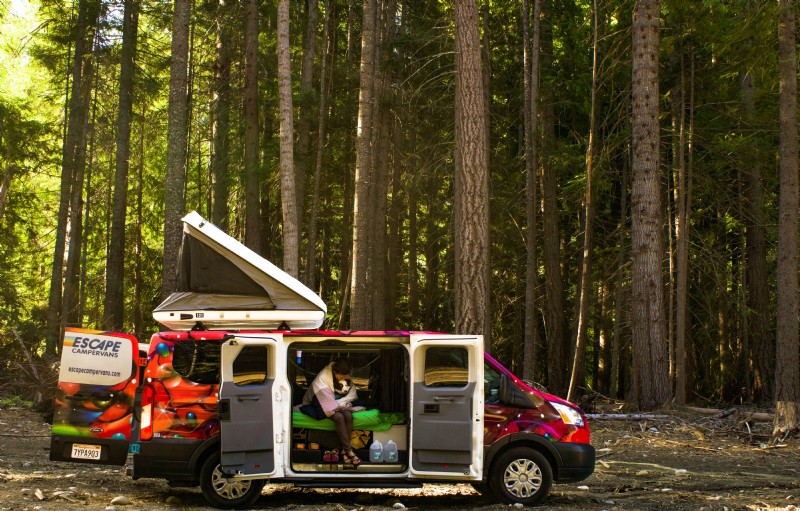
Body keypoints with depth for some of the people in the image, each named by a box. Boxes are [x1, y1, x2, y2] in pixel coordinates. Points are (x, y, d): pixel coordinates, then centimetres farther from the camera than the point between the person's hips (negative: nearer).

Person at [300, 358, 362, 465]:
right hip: (324, 405, -5)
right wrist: (338, 406, -18)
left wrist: (340, 402, -16)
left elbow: (352, 394, -2)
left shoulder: (347, 378, -3)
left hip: (340, 404, 5)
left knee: (348, 415, -29)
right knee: (339, 417, -34)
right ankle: (349, 450, -33)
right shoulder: (323, 377, -21)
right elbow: (325, 398, -24)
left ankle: (344, 449, -27)